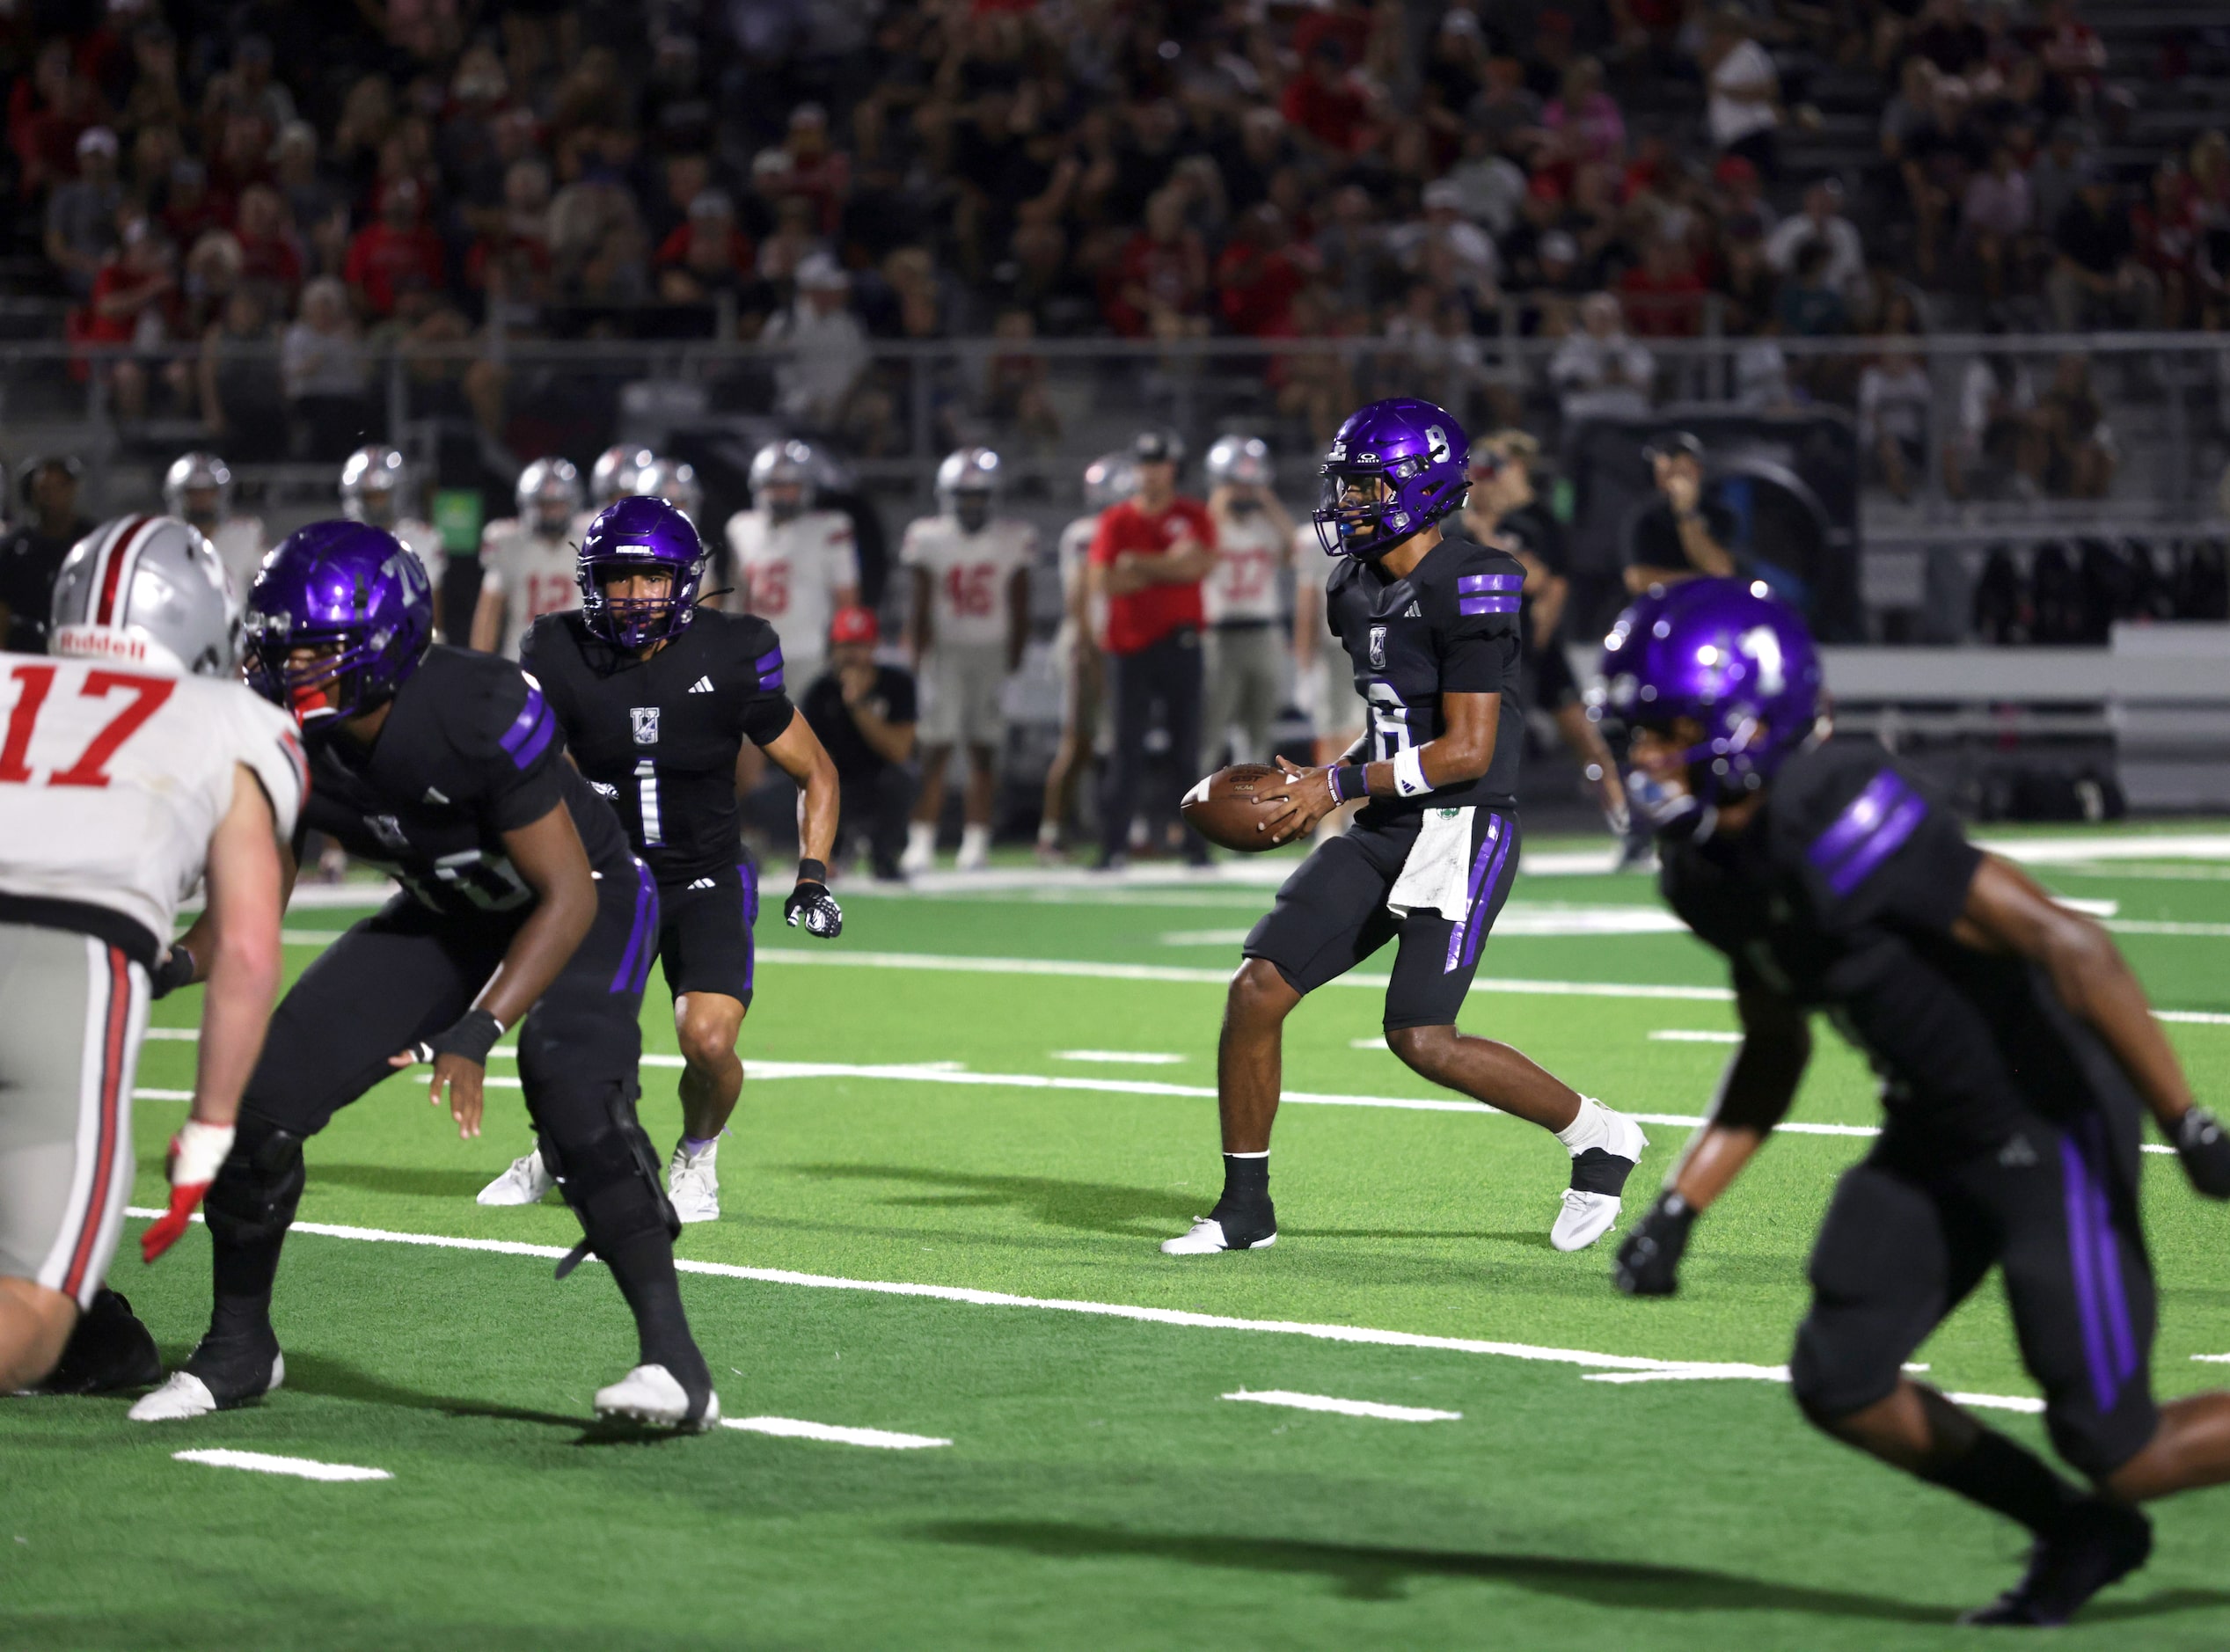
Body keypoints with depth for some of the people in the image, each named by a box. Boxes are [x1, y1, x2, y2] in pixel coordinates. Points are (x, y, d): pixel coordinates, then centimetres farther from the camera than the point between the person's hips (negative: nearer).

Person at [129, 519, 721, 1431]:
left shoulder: (480, 713, -36)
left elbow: (566, 893, -30)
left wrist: (478, 1033, -40)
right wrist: (174, 964, -28)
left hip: (582, 908, -6)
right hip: (442, 915, 6)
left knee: (572, 1088, -34)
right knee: (266, 1090, -7)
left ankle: (672, 1356, -29)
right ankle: (239, 1348, 14)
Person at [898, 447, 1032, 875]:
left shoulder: (1012, 540, 0)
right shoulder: (930, 539, -2)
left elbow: (1019, 610, 3)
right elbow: (922, 609, 0)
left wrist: (1014, 662, -1)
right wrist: (920, 662, -4)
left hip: (993, 653, 1)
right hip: (945, 650, -1)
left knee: (984, 751, 2)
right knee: (935, 748, -6)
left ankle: (976, 843, 7)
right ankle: (920, 843, -6)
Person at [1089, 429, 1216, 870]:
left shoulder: (1193, 517, 5)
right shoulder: (1116, 520, 5)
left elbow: (1201, 564, -13)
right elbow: (1104, 584, -7)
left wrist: (1139, 565, -11)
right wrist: (1168, 567, -8)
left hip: (1179, 643, 0)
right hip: (1129, 647, 0)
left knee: (1187, 745, 1)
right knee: (1128, 747, -3)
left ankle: (1193, 841, 6)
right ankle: (1113, 845, -1)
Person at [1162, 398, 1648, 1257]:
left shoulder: (1468, 587, -16)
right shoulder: (1357, 589, 11)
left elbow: (1467, 751, -19)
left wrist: (1341, 786, -17)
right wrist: (1318, 782, 7)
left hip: (1462, 827, -8)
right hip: (1385, 832, 8)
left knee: (1422, 1039, -16)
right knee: (1257, 988, -3)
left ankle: (1598, 1138, 5)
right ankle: (1245, 1206, 8)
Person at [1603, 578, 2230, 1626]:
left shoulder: (1840, 821, -29)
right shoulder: (1710, 864, 0)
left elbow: (2069, 947, -28)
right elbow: (1775, 1051, 16)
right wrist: (1678, 1207, 8)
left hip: (2051, 1125, -9)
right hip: (1936, 1134, 9)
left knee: (2120, 1450, -6)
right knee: (1838, 1386, 4)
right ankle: (2081, 1536, 23)